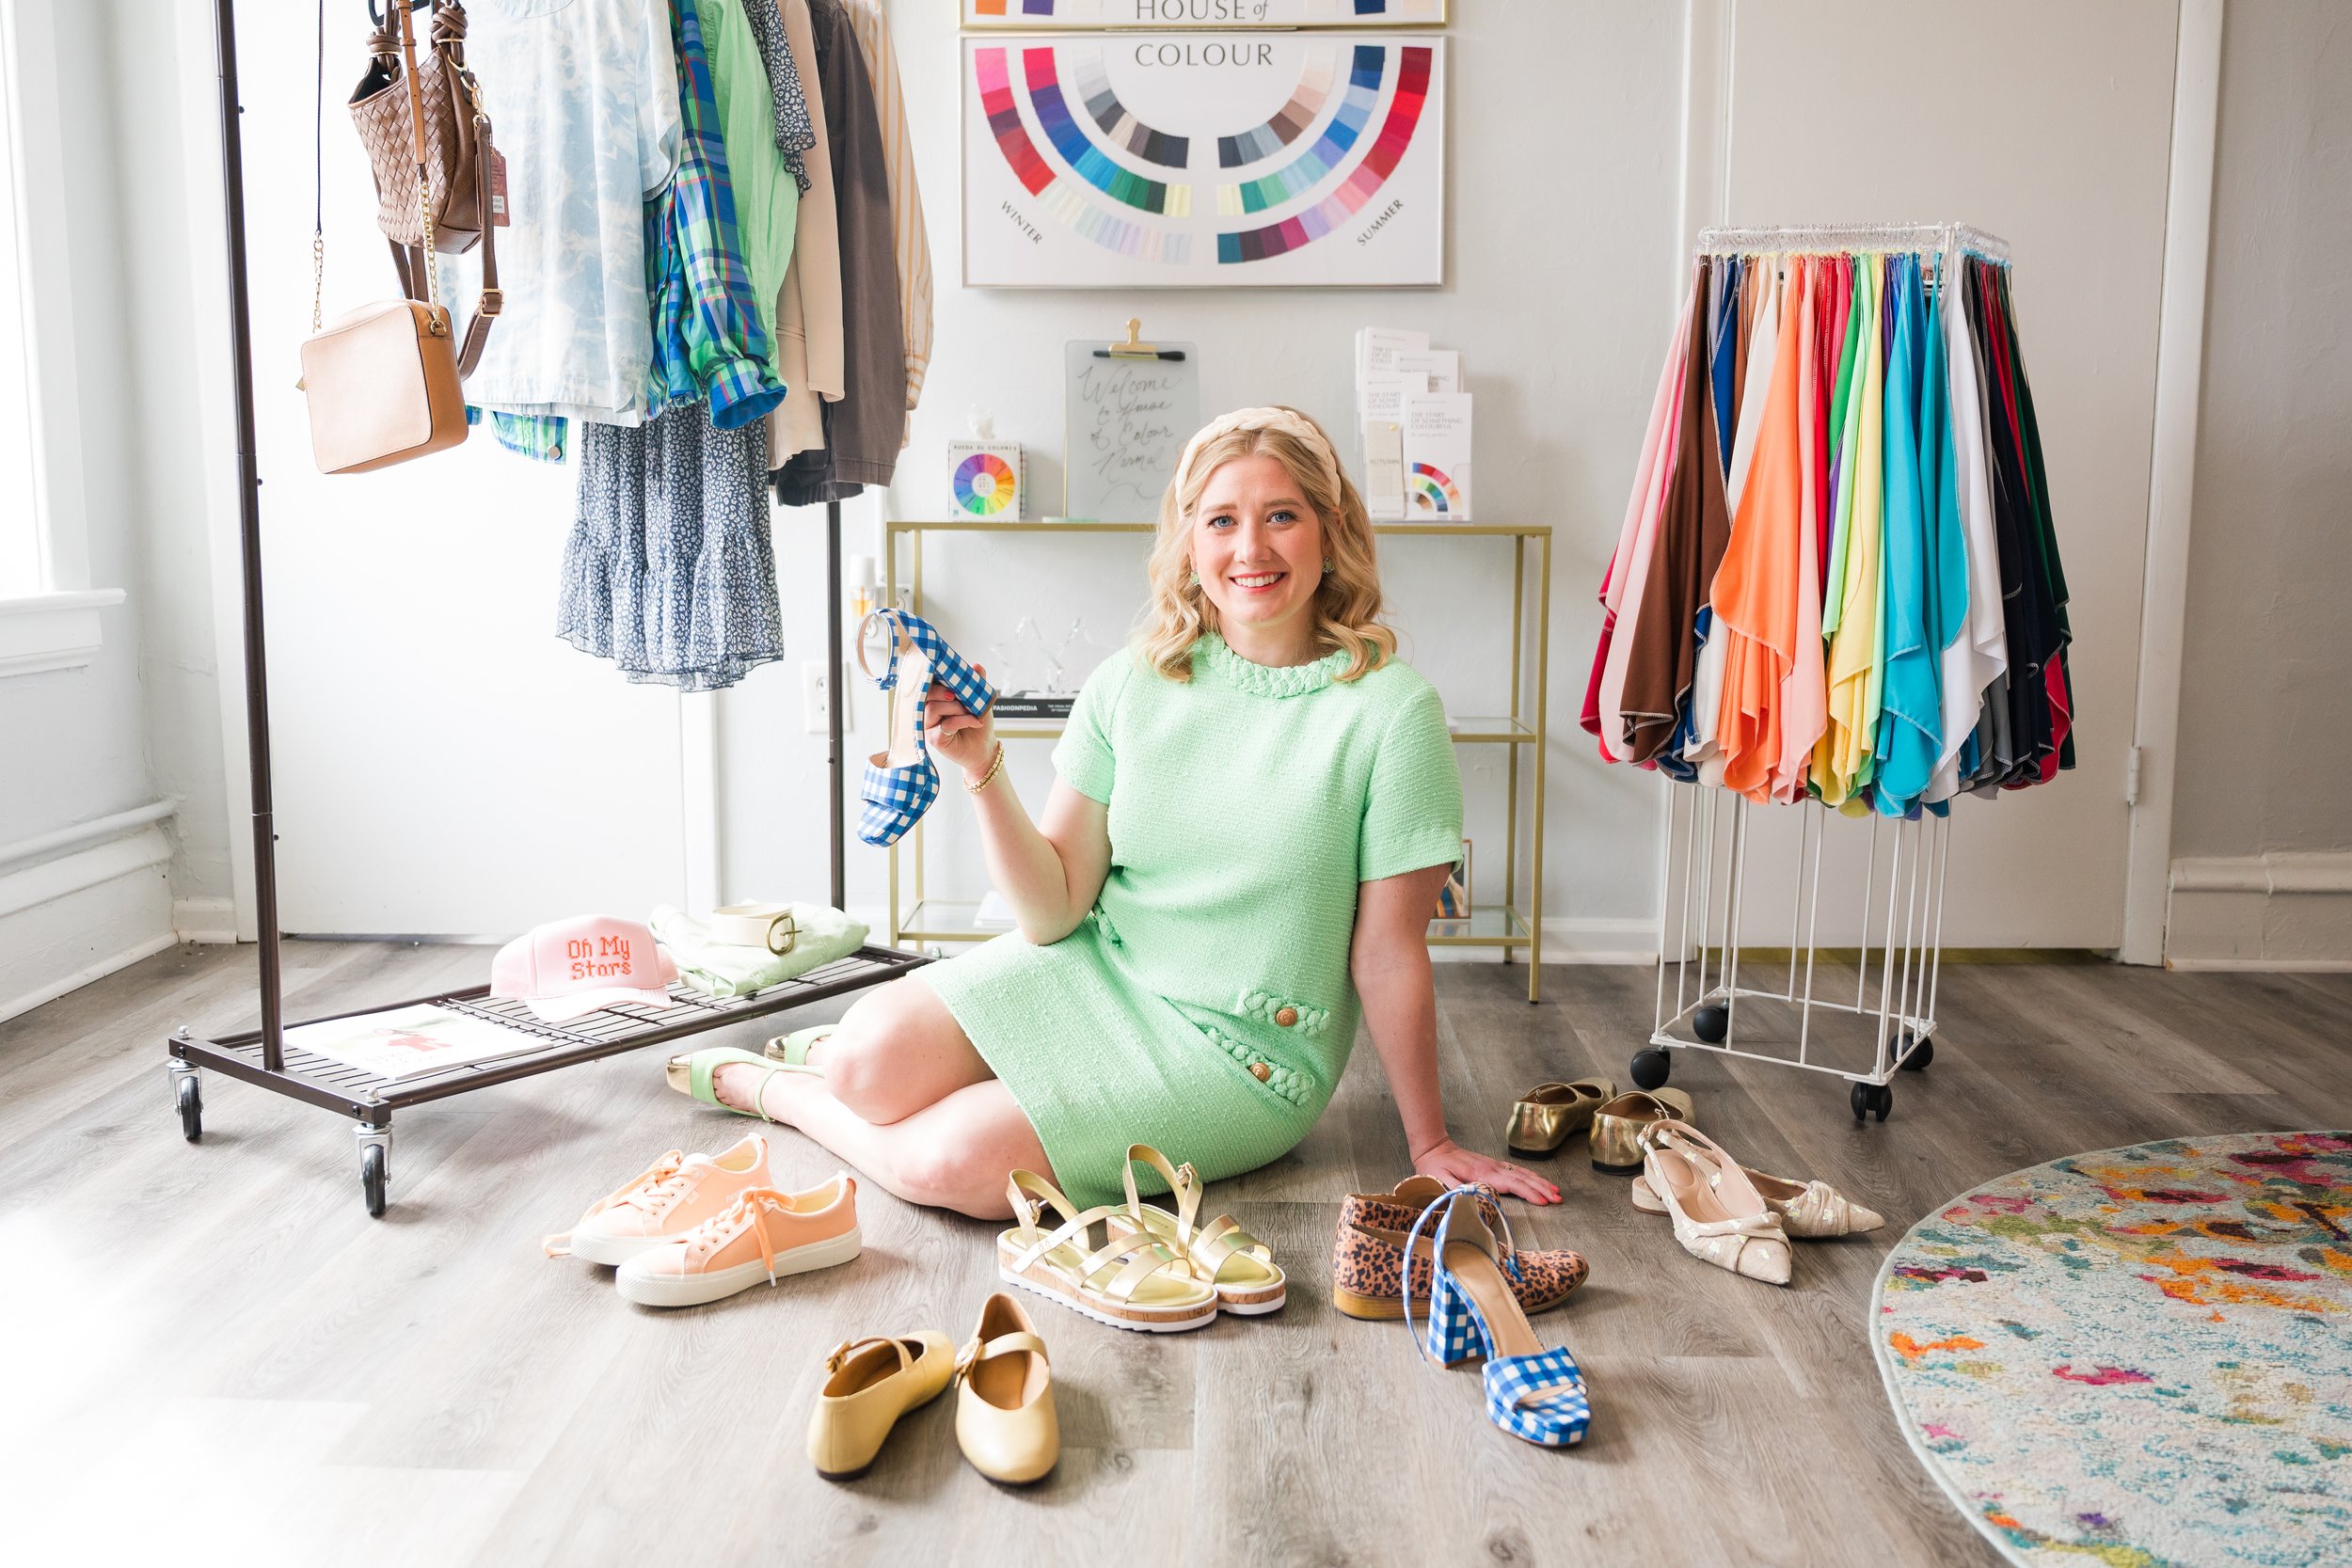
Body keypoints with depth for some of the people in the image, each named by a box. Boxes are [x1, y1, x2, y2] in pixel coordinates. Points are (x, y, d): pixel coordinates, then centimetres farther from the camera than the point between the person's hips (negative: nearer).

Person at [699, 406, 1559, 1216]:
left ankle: (776, 1089, 9)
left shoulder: (1388, 709, -14)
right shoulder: (1130, 684, -3)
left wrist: (1429, 1144, -3)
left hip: (1243, 1049, -3)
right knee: (868, 1056, -22)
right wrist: (984, 773, -19)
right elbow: (1054, 911, -4)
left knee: (954, 1163, -22)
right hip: (1095, 971, 3)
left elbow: (1387, 952, -8)